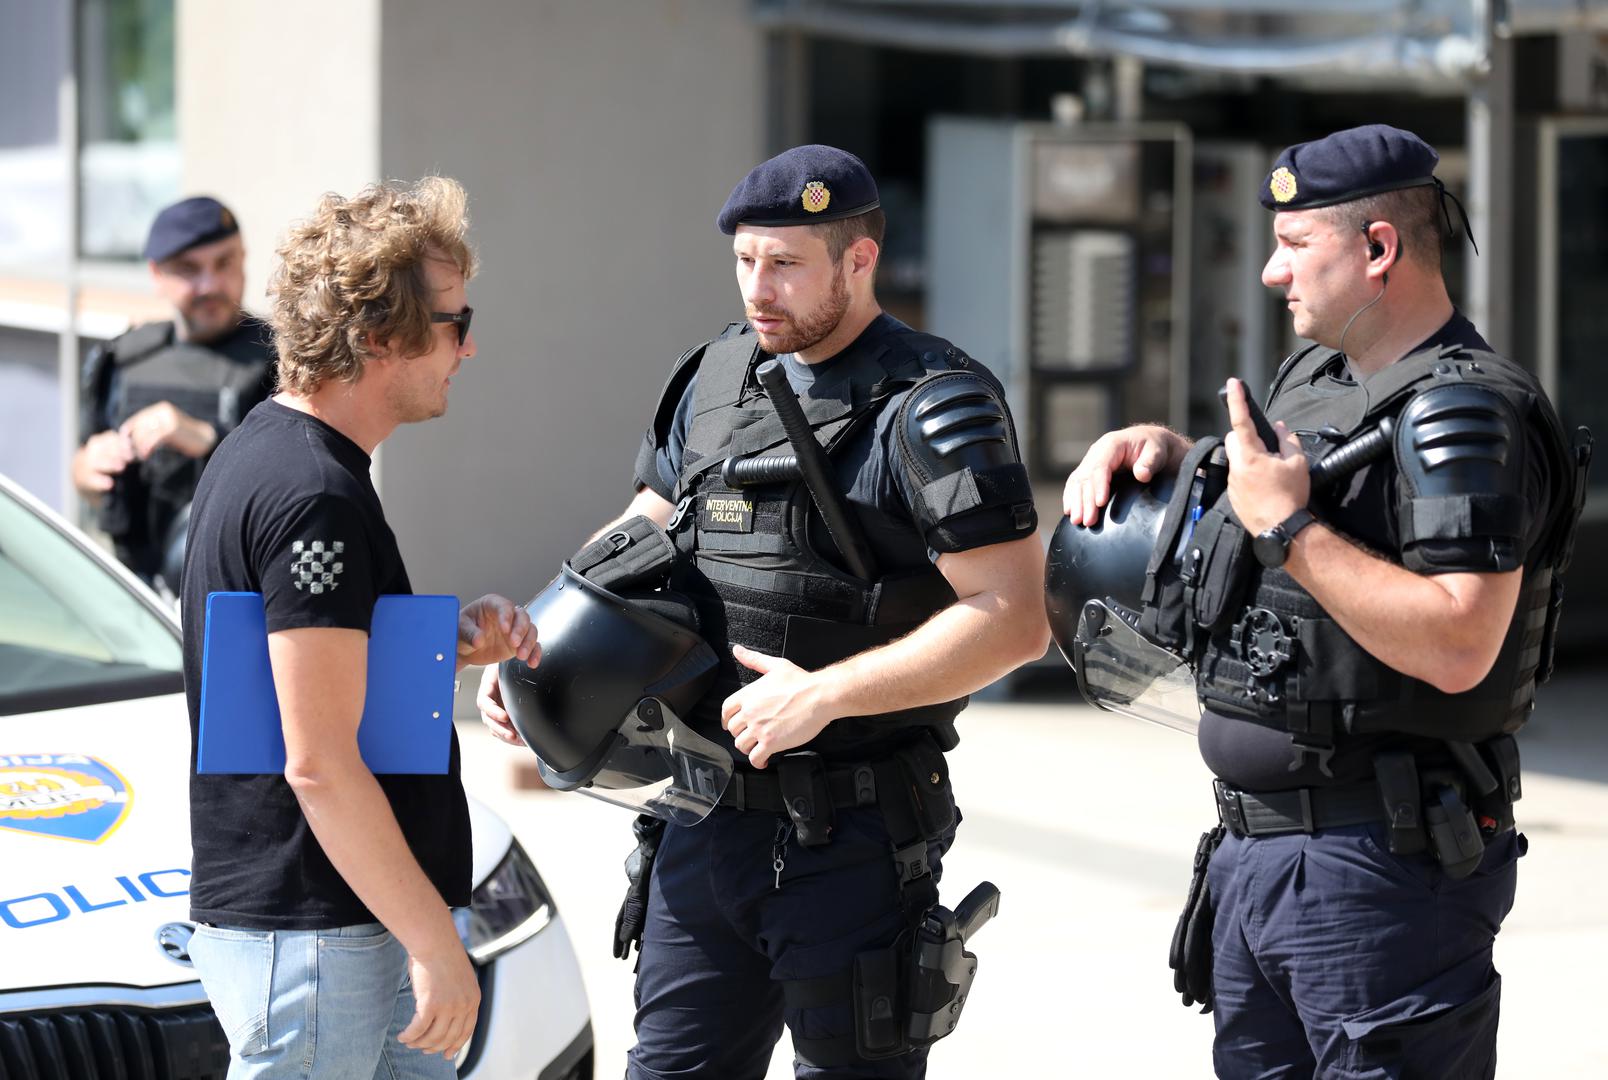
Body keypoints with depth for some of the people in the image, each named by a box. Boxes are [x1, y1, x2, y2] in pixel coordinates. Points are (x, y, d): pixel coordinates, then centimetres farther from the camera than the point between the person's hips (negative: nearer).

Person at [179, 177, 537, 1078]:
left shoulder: (263, 455, 14)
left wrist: (452, 647, 8)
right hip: (311, 940, -10)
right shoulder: (315, 497, -18)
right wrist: (435, 943, -19)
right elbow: (319, 763, -22)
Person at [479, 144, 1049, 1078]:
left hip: (852, 836, -7)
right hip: (707, 821, 7)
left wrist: (823, 695, -23)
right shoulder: (715, 379, 10)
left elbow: (1014, 618, -19)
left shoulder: (932, 407, -12)